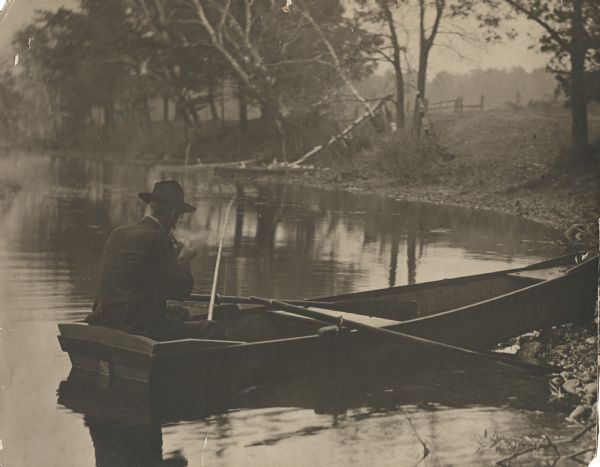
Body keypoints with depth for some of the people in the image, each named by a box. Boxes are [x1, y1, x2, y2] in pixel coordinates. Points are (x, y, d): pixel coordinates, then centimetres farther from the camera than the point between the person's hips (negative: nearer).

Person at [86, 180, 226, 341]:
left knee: (181, 314, 28)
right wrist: (183, 259, 7)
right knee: (212, 330, -5)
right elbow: (182, 290, -11)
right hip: (139, 326, -10)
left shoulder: (118, 233, 11)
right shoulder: (158, 239, -14)